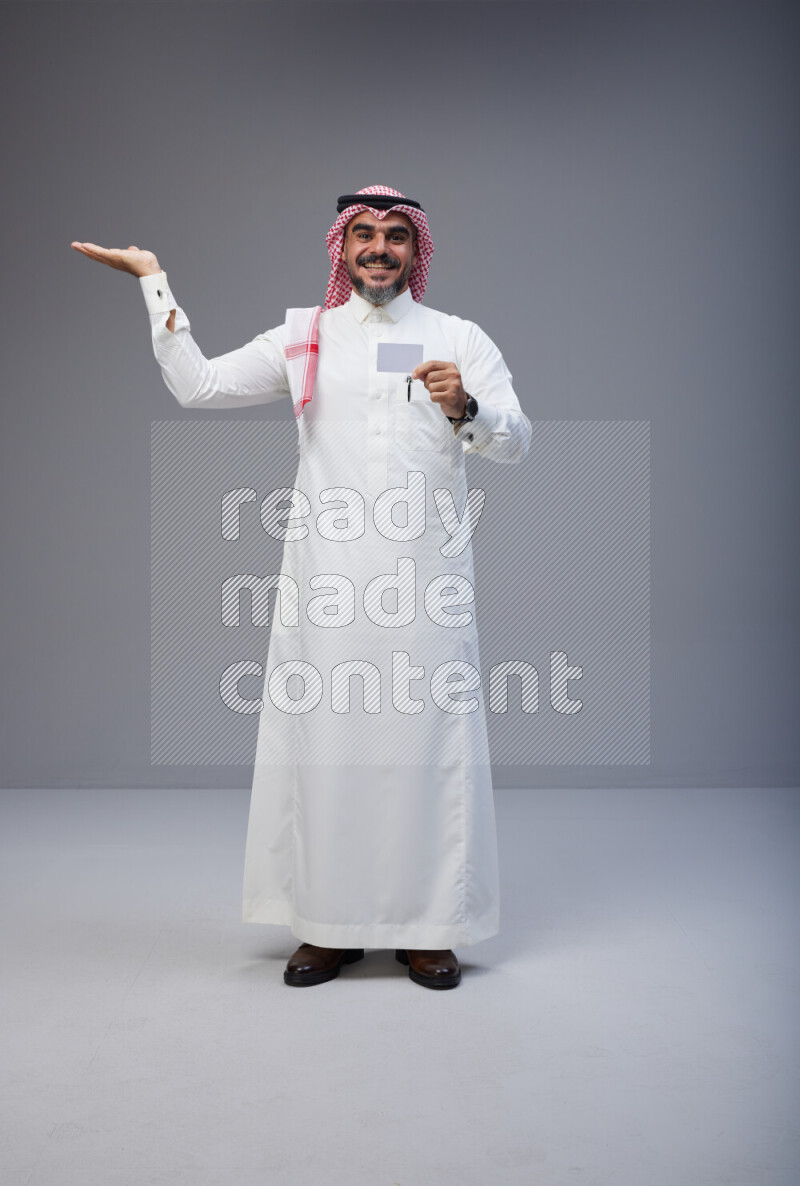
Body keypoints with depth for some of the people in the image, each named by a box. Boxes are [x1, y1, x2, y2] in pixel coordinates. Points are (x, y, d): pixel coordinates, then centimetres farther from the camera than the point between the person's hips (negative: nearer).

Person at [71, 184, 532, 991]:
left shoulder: (460, 339, 12)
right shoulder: (302, 338, 15)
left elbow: (516, 442, 5)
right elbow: (197, 386, 8)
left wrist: (464, 408, -15)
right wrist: (154, 281, 9)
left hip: (426, 572, 0)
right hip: (327, 573, 1)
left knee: (428, 737, -1)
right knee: (325, 737, 2)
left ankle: (428, 929, 12)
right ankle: (329, 925, 15)